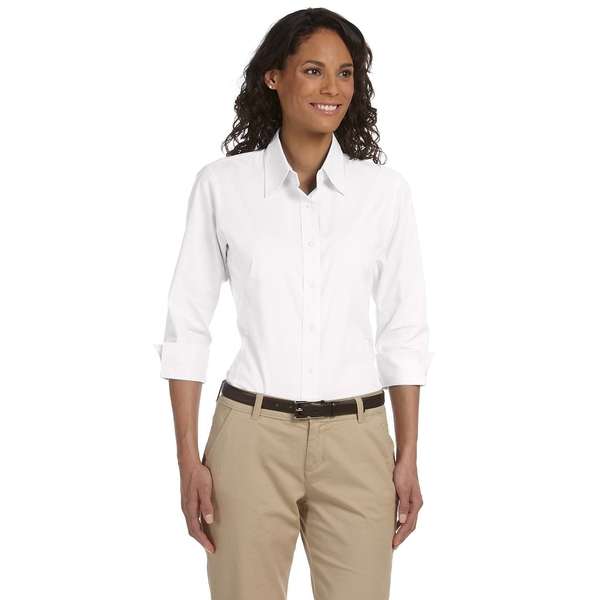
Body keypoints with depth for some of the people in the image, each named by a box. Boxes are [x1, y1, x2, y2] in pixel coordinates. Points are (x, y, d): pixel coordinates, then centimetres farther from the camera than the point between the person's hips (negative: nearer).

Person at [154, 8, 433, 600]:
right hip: (252, 437, -1)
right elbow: (187, 324, 0)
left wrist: (408, 456, 3)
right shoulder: (222, 184, -2)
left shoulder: (385, 190, 1)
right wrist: (188, 459, -4)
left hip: (355, 441, 1)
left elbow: (404, 332, 5)